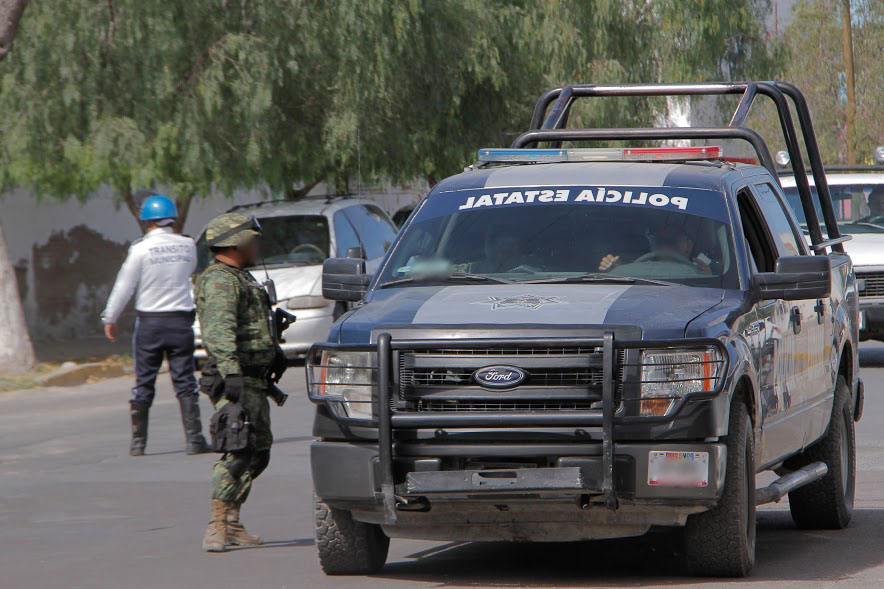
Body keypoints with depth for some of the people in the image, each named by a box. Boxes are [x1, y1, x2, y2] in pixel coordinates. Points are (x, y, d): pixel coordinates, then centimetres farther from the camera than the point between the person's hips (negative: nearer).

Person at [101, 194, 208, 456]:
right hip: (181, 319, 2)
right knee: (185, 381, 4)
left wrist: (110, 318, 5)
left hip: (149, 321, -2)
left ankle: (138, 442, 9)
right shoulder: (187, 246, 0)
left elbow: (124, 286, -5)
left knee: (144, 383, 7)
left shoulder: (141, 249, -10)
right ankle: (193, 439, -4)